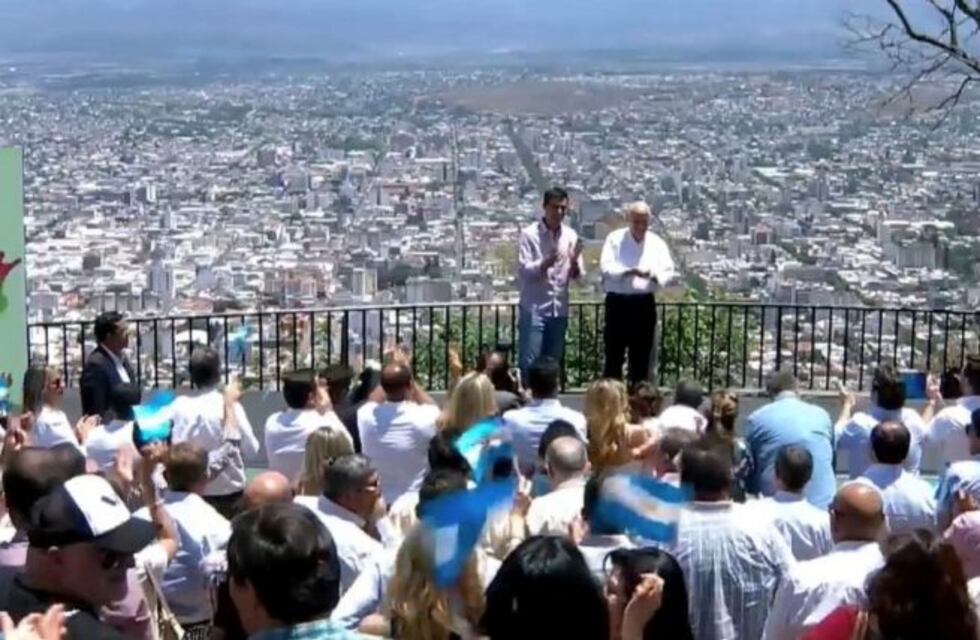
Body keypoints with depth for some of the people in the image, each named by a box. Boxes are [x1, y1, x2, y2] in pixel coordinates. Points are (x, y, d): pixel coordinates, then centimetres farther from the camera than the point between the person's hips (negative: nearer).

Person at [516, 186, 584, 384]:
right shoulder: (529, 234, -5)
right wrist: (545, 263, -29)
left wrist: (574, 261, -14)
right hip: (533, 309, -5)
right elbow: (523, 271, -12)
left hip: (559, 310, 5)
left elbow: (577, 276, 8)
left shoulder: (571, 236, 7)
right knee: (529, 363, -7)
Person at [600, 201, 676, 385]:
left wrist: (655, 275, -22)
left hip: (644, 304, 2)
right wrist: (630, 271, -28)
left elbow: (668, 271, 0)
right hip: (618, 302, -2)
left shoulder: (657, 243, 7)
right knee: (614, 356, -1)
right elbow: (606, 267, -12)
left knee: (641, 358, 7)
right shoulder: (615, 239, 0)